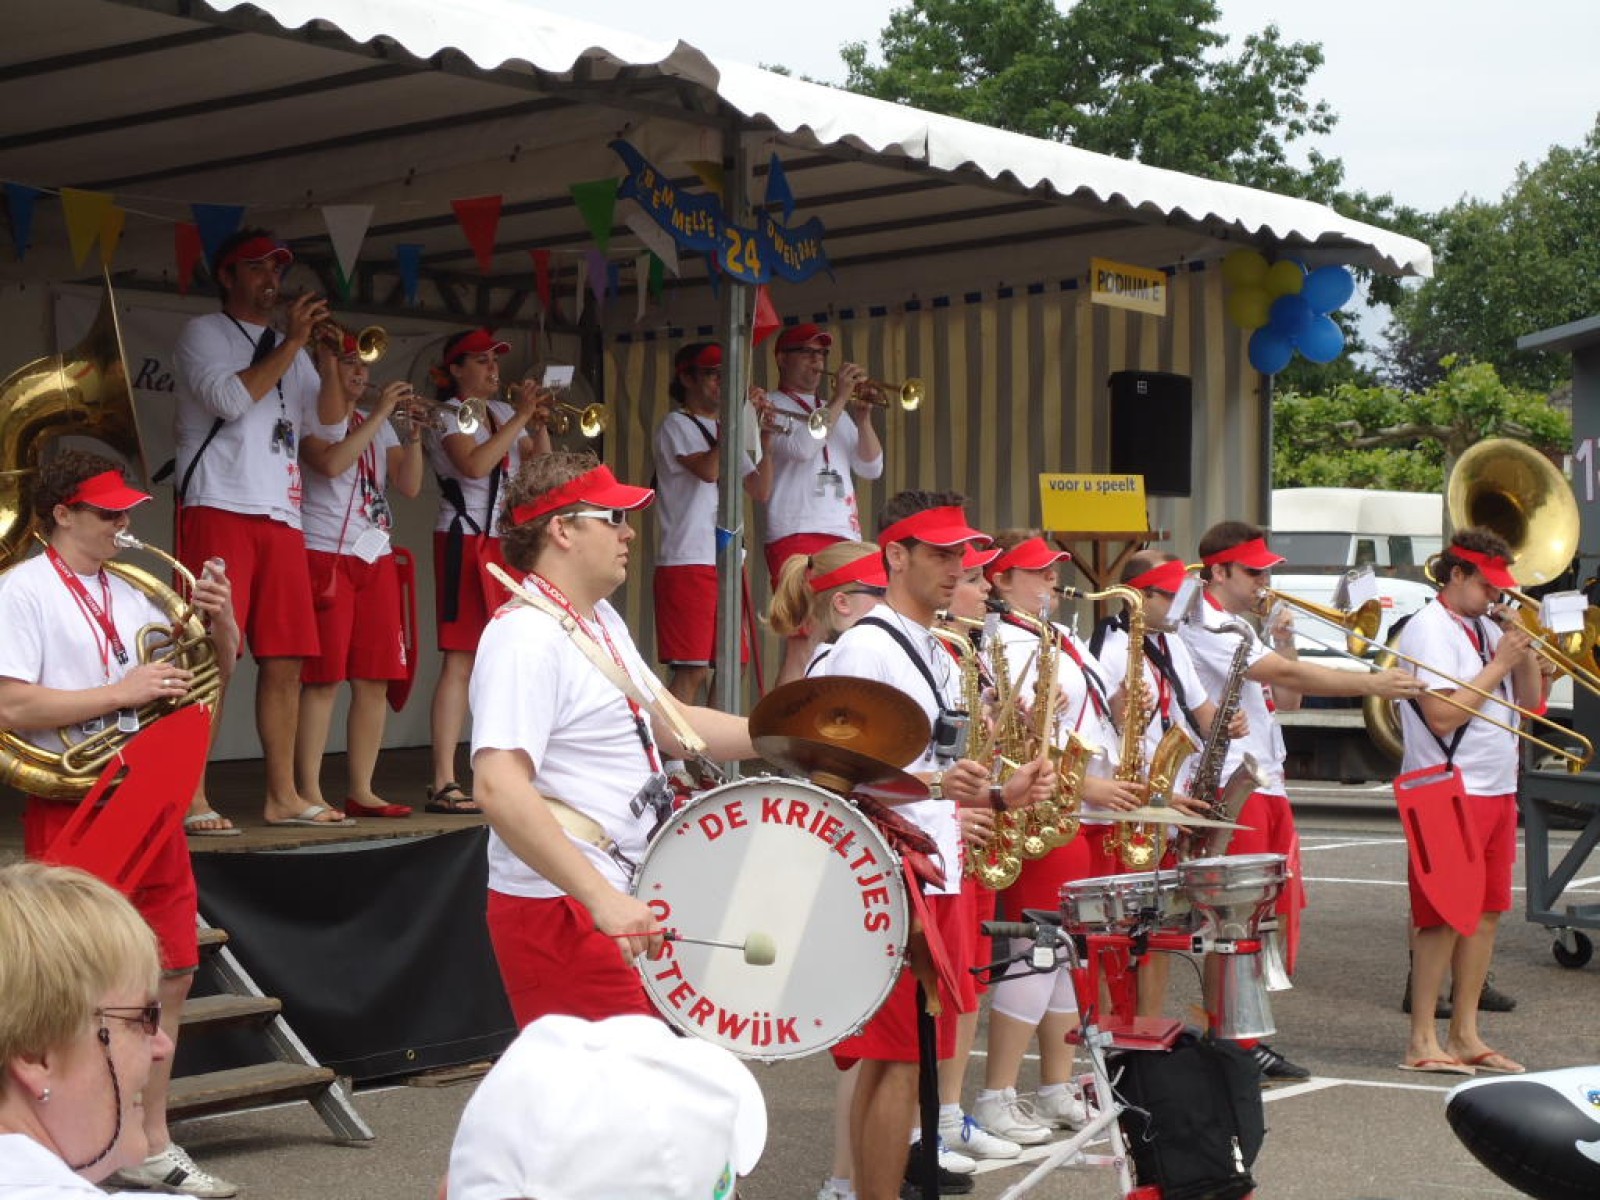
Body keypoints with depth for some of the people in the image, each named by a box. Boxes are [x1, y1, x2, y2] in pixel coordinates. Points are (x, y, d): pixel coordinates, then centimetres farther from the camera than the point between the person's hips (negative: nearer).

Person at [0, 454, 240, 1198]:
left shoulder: (131, 593, 13)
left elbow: (212, 670, 18)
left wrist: (220, 620, -3)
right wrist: (123, 692, -19)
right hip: (72, 810, -7)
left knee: (169, 975, 9)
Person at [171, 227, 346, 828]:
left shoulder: (287, 348, 23)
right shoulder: (204, 332, 6)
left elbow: (330, 419, 13)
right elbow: (231, 398, -12)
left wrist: (329, 354, -1)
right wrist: (293, 342, -8)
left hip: (281, 515, 6)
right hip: (220, 508, -6)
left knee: (285, 660, 4)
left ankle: (283, 796, 8)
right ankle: (191, 798, -13)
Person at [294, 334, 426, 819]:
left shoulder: (377, 427, 18)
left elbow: (409, 485, 8)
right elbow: (330, 463, -20)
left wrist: (413, 431, -5)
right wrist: (380, 413, -16)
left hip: (376, 559, 6)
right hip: (327, 555, -6)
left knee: (375, 681, 4)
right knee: (323, 679, -9)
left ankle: (361, 791, 9)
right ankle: (309, 793, -8)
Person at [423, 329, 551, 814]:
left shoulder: (503, 412, 16)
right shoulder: (449, 413, -4)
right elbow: (475, 465, -21)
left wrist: (539, 423, 0)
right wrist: (521, 417, -16)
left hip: (511, 543, 7)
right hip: (466, 541, -7)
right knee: (460, 661, -12)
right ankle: (443, 783, -14)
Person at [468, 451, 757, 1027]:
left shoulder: (601, 622, 15)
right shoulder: (526, 638, -18)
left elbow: (672, 724, 19)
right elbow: (499, 789, -29)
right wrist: (604, 900, -34)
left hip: (618, 903, 10)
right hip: (561, 910, -10)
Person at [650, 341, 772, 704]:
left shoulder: (726, 432, 20)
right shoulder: (676, 425, 0)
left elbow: (760, 492, 14)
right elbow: (709, 470, -18)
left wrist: (766, 441, 2)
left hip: (729, 561, 8)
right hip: (687, 562, -8)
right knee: (692, 671, -13)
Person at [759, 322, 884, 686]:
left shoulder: (838, 414, 25)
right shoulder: (770, 407, 6)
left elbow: (871, 467, 17)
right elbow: (802, 447, -13)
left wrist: (862, 418, 3)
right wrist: (839, 399, -8)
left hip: (845, 535, 7)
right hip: (798, 534, -7)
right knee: (803, 642, -16)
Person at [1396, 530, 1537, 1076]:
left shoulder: (1488, 629, 14)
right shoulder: (1428, 629, -10)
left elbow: (1531, 702, 15)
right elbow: (1442, 715, -20)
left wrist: (1526, 652, -1)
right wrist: (1501, 664, -13)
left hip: (1498, 790, 8)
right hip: (1449, 791, -8)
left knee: (1487, 912, 9)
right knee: (1444, 915, -5)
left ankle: (1465, 1035, 16)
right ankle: (1422, 1041, 1)